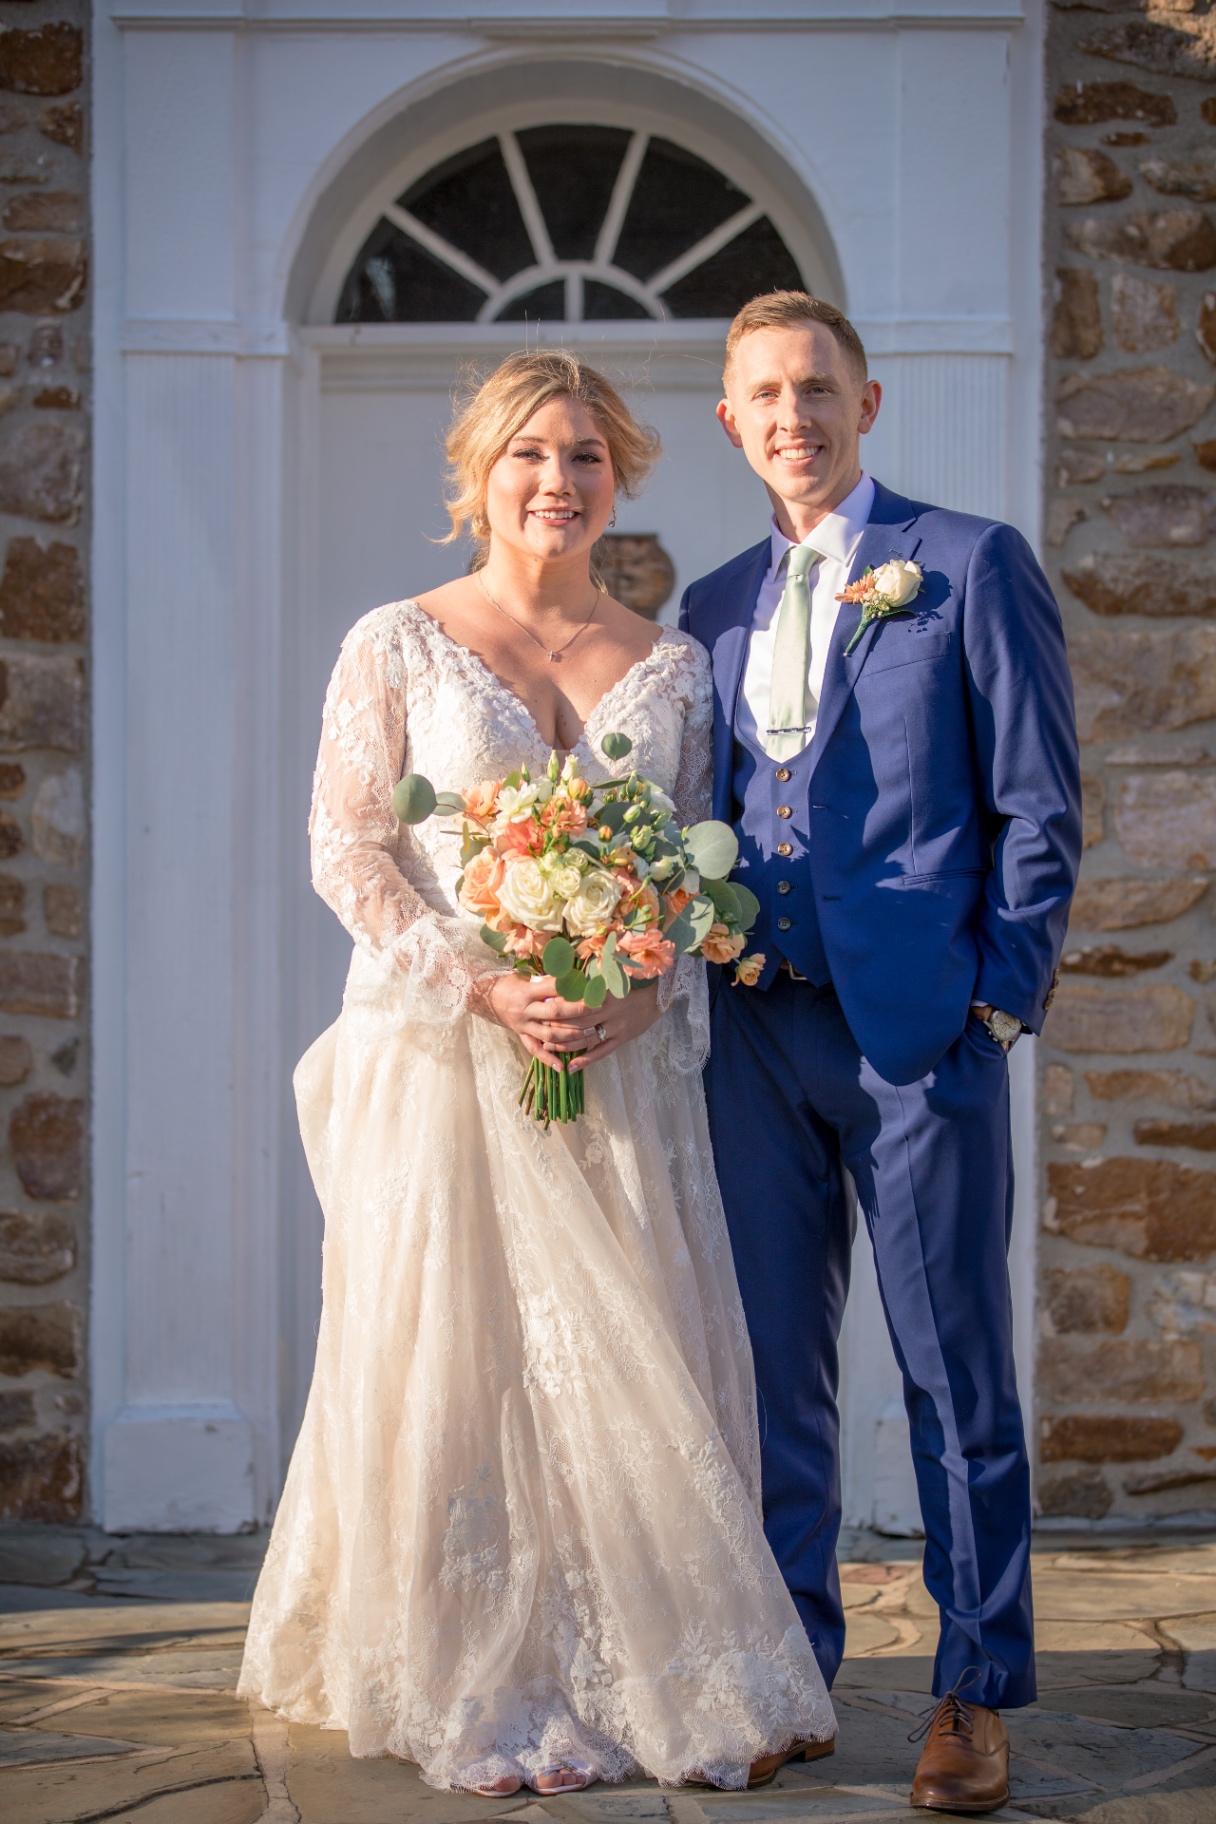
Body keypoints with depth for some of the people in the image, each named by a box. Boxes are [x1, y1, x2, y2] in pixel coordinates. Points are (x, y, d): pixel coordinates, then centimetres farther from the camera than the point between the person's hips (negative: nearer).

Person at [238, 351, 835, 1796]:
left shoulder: (672, 665, 10)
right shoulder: (396, 646, 1)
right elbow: (347, 850, -3)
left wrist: (640, 987, -11)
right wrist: (483, 986, -15)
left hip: (623, 1060, 3)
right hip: (440, 1053, -2)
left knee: (637, 1361, 2)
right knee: (458, 1358, -1)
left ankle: (652, 1677, 13)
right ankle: (485, 1695, 10)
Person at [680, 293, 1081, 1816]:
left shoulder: (973, 564, 1)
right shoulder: (715, 605, 16)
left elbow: (1039, 804, -1)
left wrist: (1003, 994, -7)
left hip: (919, 1030, -5)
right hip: (757, 1031, 5)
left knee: (954, 1373, 1)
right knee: (771, 1365, 9)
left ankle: (976, 1694, 10)